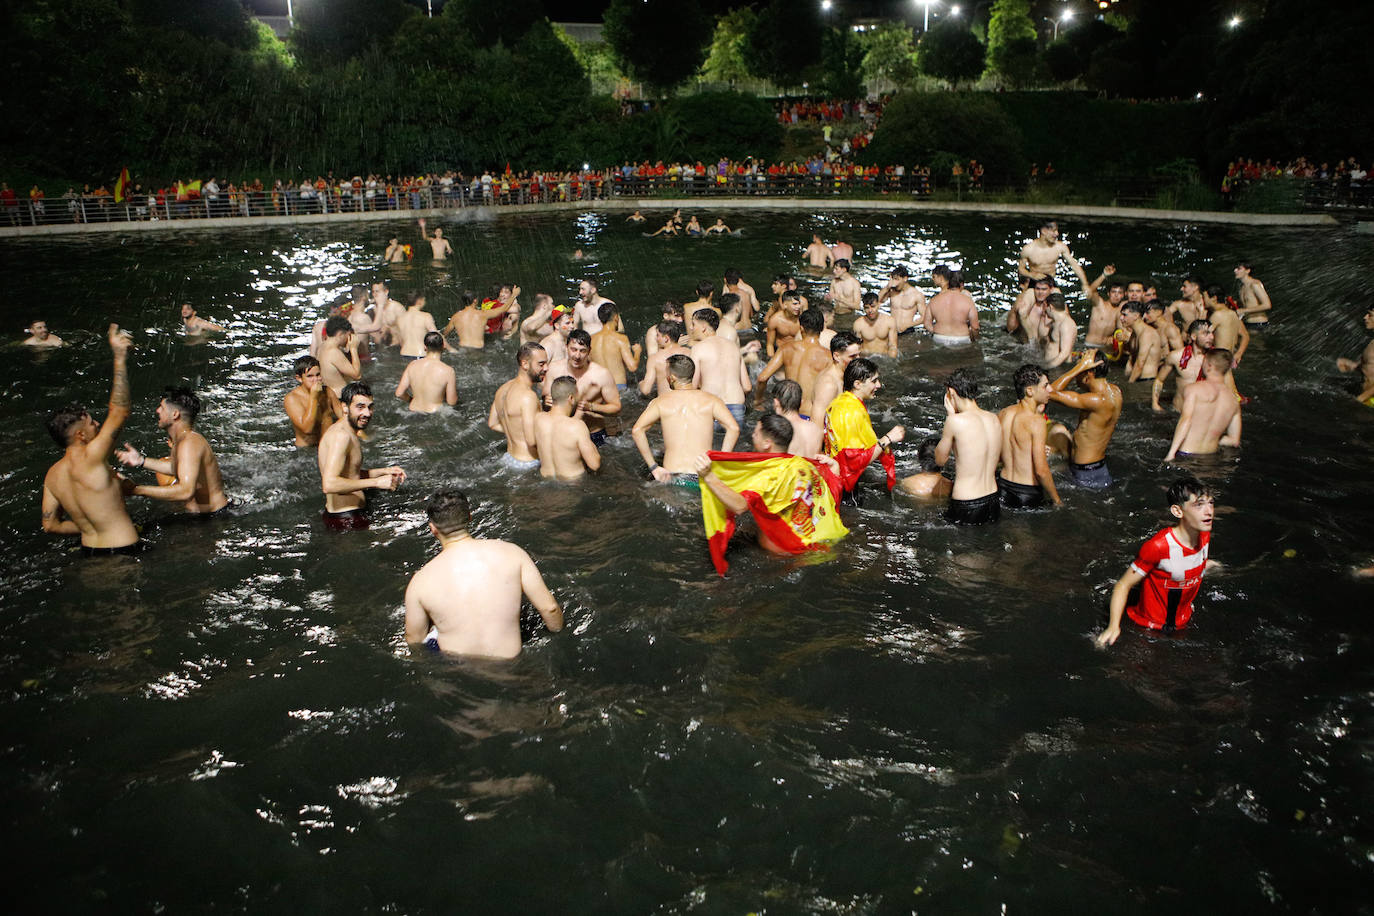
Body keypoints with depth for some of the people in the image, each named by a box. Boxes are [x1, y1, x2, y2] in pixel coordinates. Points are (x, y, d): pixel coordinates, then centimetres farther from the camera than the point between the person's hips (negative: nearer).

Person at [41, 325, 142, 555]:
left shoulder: (52, 475, 7)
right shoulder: (89, 459, -17)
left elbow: (50, 525, 10)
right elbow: (120, 411, -19)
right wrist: (120, 356, -16)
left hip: (90, 551, 8)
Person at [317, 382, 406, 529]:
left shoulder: (348, 433, 14)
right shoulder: (341, 435, -19)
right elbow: (329, 484, -31)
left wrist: (385, 471, 13)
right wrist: (376, 482, -26)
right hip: (346, 521, -10)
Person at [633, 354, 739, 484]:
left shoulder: (660, 402, 6)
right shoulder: (710, 400, 6)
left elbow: (637, 430, -6)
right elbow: (734, 428, -7)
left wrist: (654, 468, -3)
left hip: (671, 477, 0)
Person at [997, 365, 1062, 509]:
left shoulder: (1003, 414, 2)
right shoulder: (1037, 421, -18)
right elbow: (1041, 470, -22)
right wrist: (1057, 501, -9)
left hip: (1003, 487, 7)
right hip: (1028, 494, -7)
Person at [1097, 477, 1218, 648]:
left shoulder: (1205, 536, -12)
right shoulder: (1158, 547, -34)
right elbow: (1123, 585, -28)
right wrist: (1113, 627, -36)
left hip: (1183, 623, 6)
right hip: (1150, 626, -6)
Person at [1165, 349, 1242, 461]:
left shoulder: (1194, 388, -5)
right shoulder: (1234, 401, 10)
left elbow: (1185, 420, -18)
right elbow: (1234, 441, 14)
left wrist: (1171, 453, -20)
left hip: (1184, 454, -5)